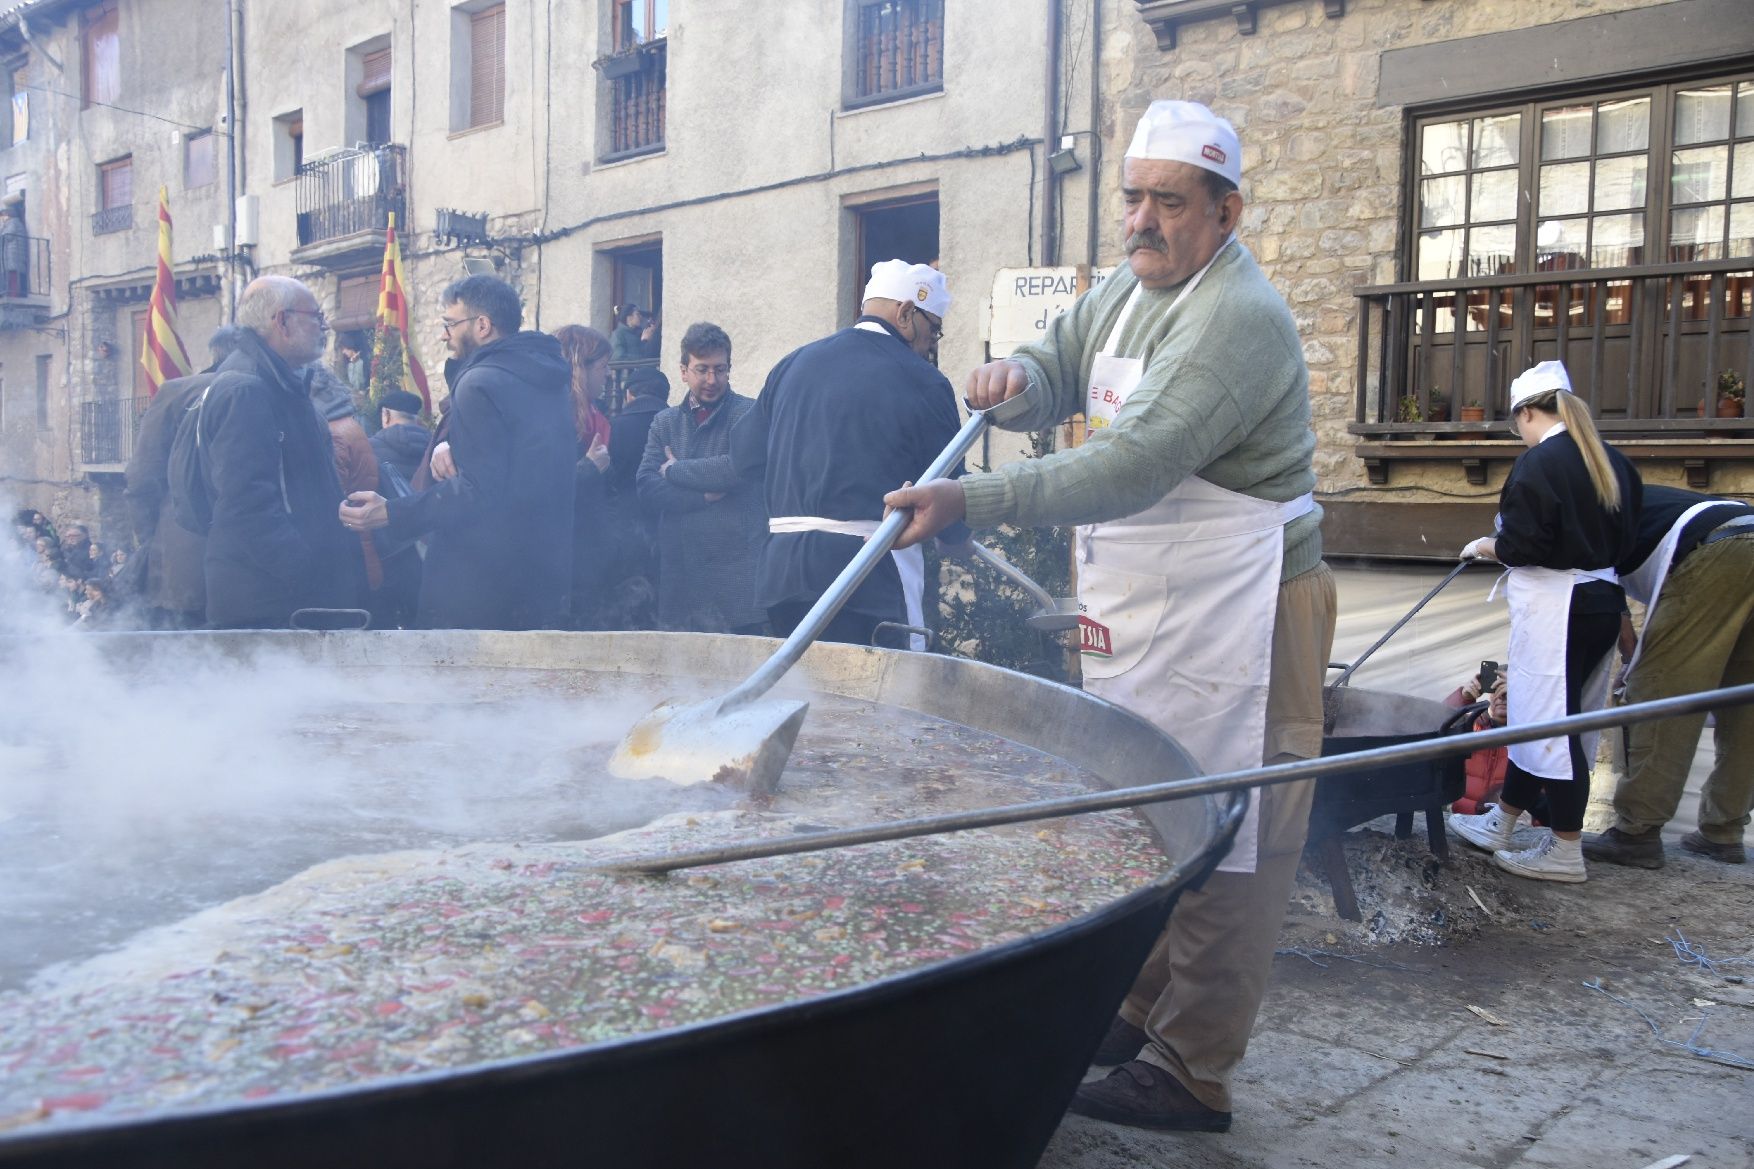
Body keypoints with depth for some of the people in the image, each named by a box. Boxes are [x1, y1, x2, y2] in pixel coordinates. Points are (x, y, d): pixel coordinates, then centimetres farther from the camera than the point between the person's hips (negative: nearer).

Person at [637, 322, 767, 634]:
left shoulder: (748, 415, 0)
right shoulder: (665, 423, 14)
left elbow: (737, 468, -17)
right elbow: (647, 487, 2)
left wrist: (674, 470, -2)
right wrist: (704, 494, -12)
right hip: (679, 572, 4)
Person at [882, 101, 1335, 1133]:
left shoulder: (1239, 316, -19)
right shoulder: (1126, 291, 12)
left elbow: (1131, 466, -29)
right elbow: (1058, 374, 20)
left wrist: (968, 501, -32)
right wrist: (1015, 376, -6)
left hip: (1235, 611, -9)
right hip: (1142, 609, 9)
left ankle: (1193, 1074, 9)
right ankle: (1141, 1008, 32)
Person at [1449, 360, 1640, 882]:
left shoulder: (1539, 462, -14)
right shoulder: (1613, 462, 12)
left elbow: (1522, 546, -18)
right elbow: (1625, 536, 16)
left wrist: (1484, 546, 1)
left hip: (1555, 605, -9)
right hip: (1604, 600, 9)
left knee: (1549, 721, -1)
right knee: (1541, 718, 16)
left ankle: (1566, 852, 6)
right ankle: (1500, 824, 27)